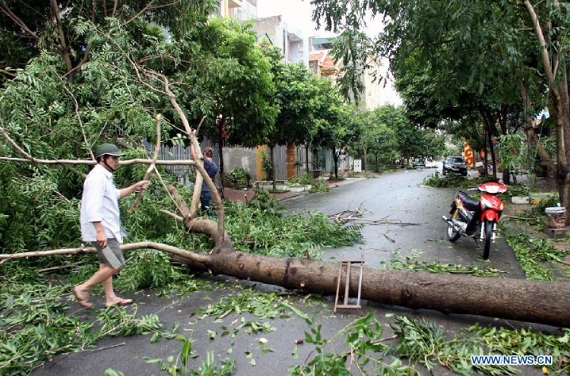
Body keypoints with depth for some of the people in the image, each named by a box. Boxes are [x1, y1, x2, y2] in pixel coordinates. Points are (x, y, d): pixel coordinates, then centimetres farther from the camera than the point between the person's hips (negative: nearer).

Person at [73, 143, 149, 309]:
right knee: (116, 264, -8)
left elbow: (114, 195, 32)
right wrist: (99, 230, -30)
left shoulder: (104, 176, 16)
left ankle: (110, 298, 24)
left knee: (107, 264, 15)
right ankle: (83, 288, 3)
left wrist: (134, 188, 23)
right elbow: (93, 207, -26)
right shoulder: (97, 177, -17)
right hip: (101, 230, -11)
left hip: (106, 229, 11)